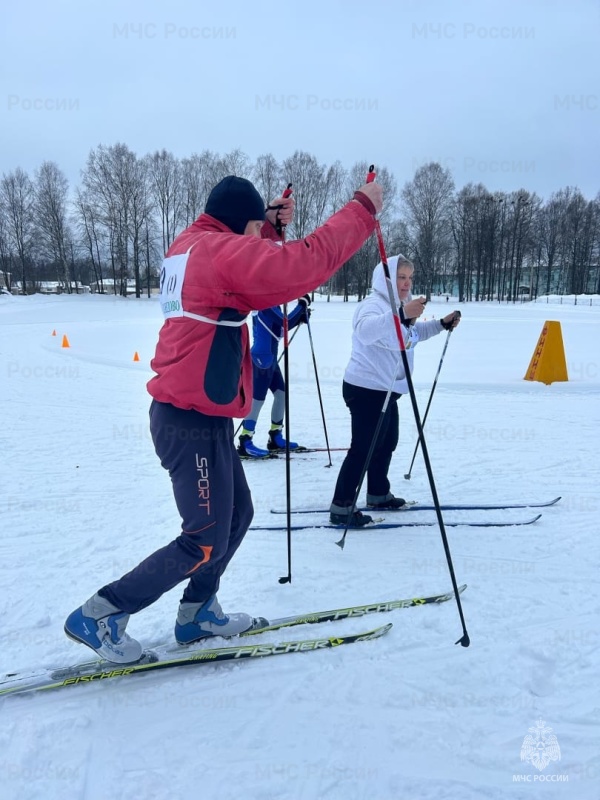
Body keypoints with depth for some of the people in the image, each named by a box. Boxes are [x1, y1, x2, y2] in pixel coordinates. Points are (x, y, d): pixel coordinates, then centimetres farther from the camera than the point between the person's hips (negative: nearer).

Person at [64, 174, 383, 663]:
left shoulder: (192, 247, 13)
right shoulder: (218, 250, -16)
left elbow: (248, 271, 30)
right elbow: (310, 260, -22)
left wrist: (271, 225, 16)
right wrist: (364, 208, -10)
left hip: (188, 415, 10)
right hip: (196, 422, -10)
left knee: (237, 515, 19)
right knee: (206, 541, 1)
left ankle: (198, 613, 33)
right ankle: (99, 615, 12)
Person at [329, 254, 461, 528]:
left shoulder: (398, 306, 14)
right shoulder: (373, 304, -18)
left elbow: (412, 333, 32)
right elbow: (365, 331, -41)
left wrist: (442, 324, 20)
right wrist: (401, 314, -54)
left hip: (385, 390, 10)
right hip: (366, 389, -10)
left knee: (386, 443, 19)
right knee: (364, 448, -9)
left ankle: (378, 494, 36)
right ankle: (341, 507, -3)